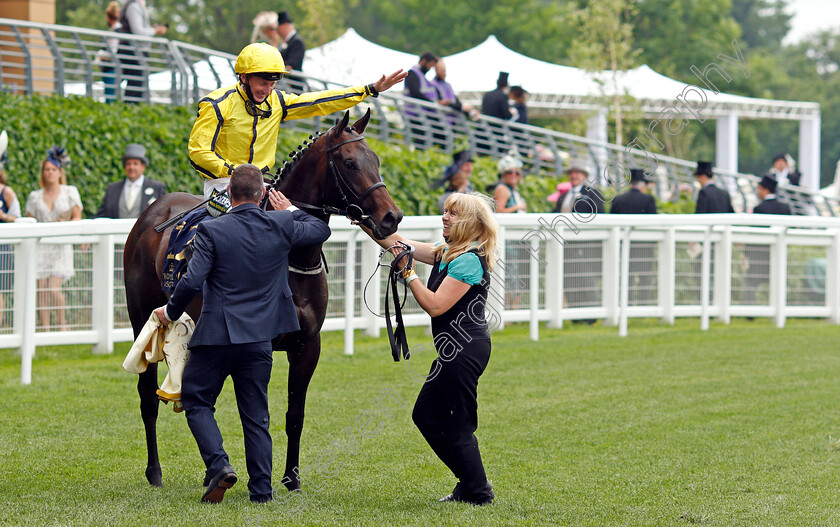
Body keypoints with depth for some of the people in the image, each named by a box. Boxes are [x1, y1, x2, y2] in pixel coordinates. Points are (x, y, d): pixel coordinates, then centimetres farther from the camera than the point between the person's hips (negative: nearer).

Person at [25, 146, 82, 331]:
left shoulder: (70, 192, 7)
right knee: (41, 289, -3)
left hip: (61, 247, -2)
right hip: (40, 246, 2)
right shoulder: (34, 196, 11)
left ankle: (62, 322, 8)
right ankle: (45, 328, 3)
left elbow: (77, 217, 3)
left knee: (54, 288, -13)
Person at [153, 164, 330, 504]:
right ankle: (262, 490, 10)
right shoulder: (281, 225, -2)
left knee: (196, 401, 11)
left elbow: (192, 282, -16)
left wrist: (170, 312, 1)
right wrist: (291, 210, 31)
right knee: (256, 415, 11)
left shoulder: (212, 231, -12)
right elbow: (321, 230, 16)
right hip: (259, 337, 4)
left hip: (216, 335, -3)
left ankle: (218, 464, -10)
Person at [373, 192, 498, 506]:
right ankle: (470, 484, 21)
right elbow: (398, 243, 15)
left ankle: (478, 492, 8)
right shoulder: (447, 253, 12)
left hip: (464, 350, -11)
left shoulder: (469, 261, -17)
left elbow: (435, 305, -21)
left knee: (456, 426, -3)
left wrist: (408, 273, -19)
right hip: (456, 349, 11)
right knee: (426, 416, 16)